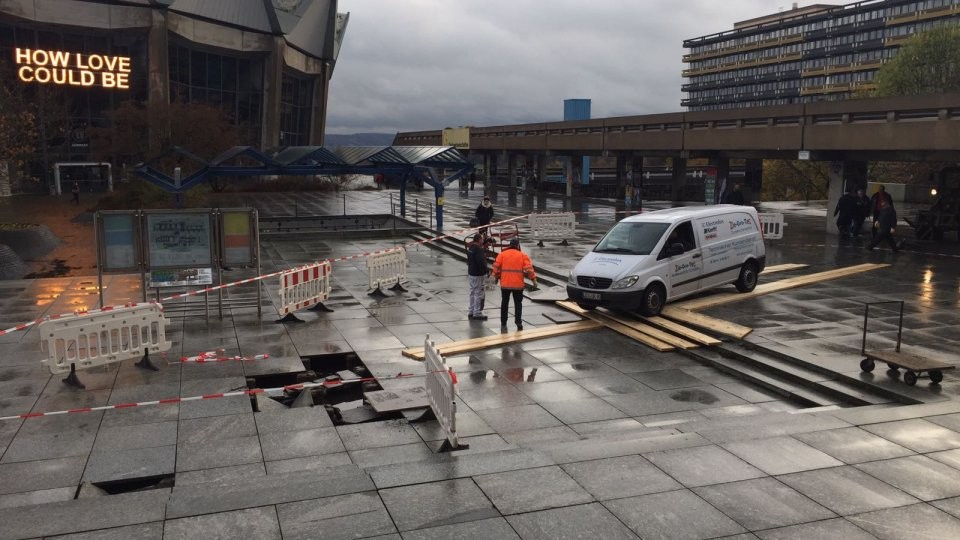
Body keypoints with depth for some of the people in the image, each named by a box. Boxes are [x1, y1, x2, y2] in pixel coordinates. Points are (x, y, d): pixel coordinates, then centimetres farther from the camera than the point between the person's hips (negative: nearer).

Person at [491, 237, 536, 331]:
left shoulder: (502, 254, 2)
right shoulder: (523, 255, -1)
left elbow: (496, 266, -2)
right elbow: (529, 268, -8)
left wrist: (496, 277, 12)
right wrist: (533, 279, -1)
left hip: (505, 284, 1)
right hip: (518, 284, -1)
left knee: (504, 303, 12)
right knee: (518, 303, 12)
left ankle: (503, 324, 14)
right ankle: (518, 322, 1)